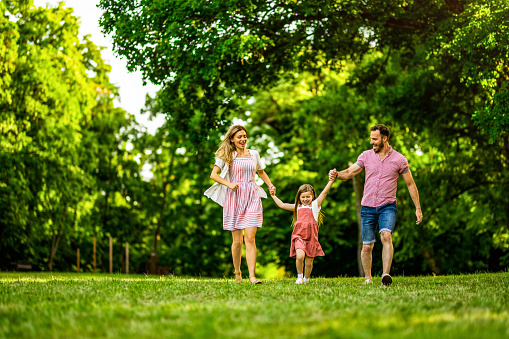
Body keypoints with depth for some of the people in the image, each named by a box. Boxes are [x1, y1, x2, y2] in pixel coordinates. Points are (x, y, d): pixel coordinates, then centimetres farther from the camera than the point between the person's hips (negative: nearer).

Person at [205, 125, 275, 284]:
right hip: (233, 198, -1)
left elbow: (261, 172, 30)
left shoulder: (254, 154, 14)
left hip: (251, 197, 1)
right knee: (237, 240, 1)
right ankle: (237, 273, 19)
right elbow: (213, 174, -2)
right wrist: (229, 184, -16)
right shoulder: (226, 156, 5)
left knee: (250, 238, -11)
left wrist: (270, 184, 14)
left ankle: (252, 276, -16)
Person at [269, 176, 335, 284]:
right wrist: (273, 196, 30)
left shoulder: (315, 204, 9)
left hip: (311, 237, -1)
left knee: (309, 262, 3)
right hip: (299, 236, 1)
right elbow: (282, 205, 26)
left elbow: (324, 192, 0)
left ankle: (306, 278, 28)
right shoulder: (297, 207, 18)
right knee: (300, 256, -22)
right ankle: (299, 276, 1)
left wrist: (331, 180, -8)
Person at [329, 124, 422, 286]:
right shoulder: (366, 156, 5)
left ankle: (386, 275, -35)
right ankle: (368, 278, 22)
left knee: (386, 236, -28)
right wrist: (336, 174, -17)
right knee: (367, 247, 4)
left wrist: (418, 208, 5)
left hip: (388, 206, -2)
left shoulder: (399, 159, 0)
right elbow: (350, 172, 6)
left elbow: (410, 184, 7)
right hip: (367, 207, 2)